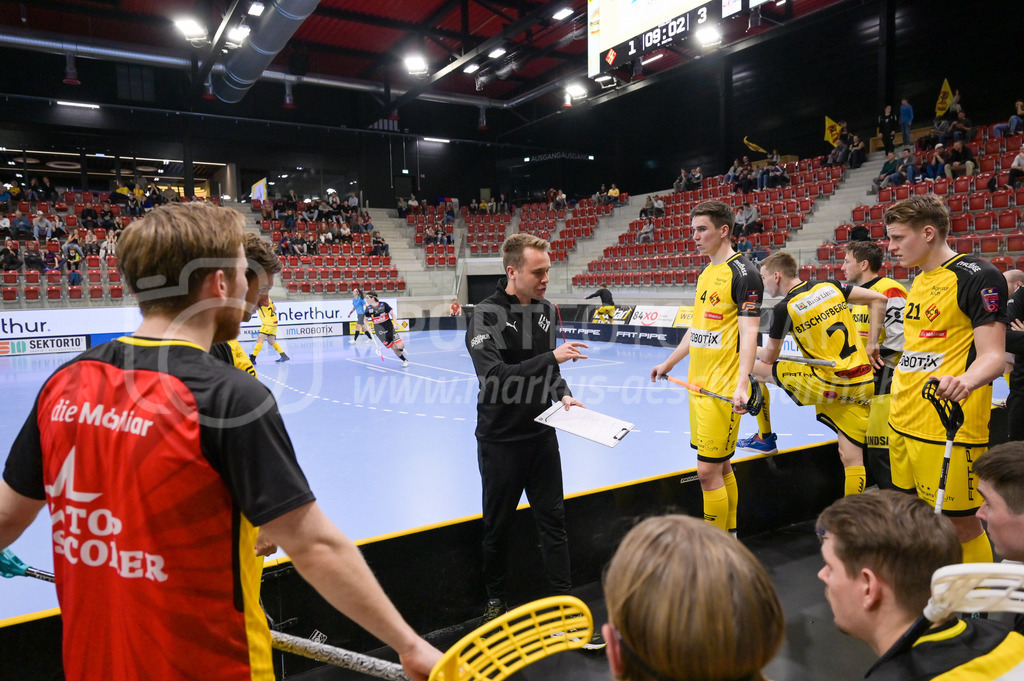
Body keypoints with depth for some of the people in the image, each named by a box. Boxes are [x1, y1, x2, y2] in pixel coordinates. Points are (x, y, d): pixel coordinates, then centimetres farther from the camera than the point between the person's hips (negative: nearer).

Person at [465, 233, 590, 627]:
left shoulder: (546, 310, 4)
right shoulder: (487, 315, -17)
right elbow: (494, 377, -29)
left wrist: (563, 395, -2)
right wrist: (552, 357, -29)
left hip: (542, 435, 5)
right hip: (500, 441, -5)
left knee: (552, 519, 9)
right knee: (497, 525, 12)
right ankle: (495, 598, 33)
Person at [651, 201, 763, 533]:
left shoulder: (743, 273, -11)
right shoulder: (706, 273, 15)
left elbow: (749, 334, -18)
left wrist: (741, 386, -27)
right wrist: (669, 363, 28)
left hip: (723, 389, -8)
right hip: (699, 383, 8)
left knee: (708, 472, -5)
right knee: (721, 468, 16)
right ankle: (729, 534, 29)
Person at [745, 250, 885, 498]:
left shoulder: (784, 308, -7)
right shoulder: (829, 286, 8)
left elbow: (769, 357, 4)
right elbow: (878, 299, 9)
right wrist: (871, 345, 10)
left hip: (827, 385, -6)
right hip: (863, 385, 6)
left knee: (755, 369, 12)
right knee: (851, 458, 11)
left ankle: (765, 438, 24)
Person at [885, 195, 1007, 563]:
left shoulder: (978, 277, -11)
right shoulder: (920, 280, 14)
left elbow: (993, 356, -18)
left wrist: (964, 381, -37)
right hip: (903, 423, 8)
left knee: (961, 525, 0)